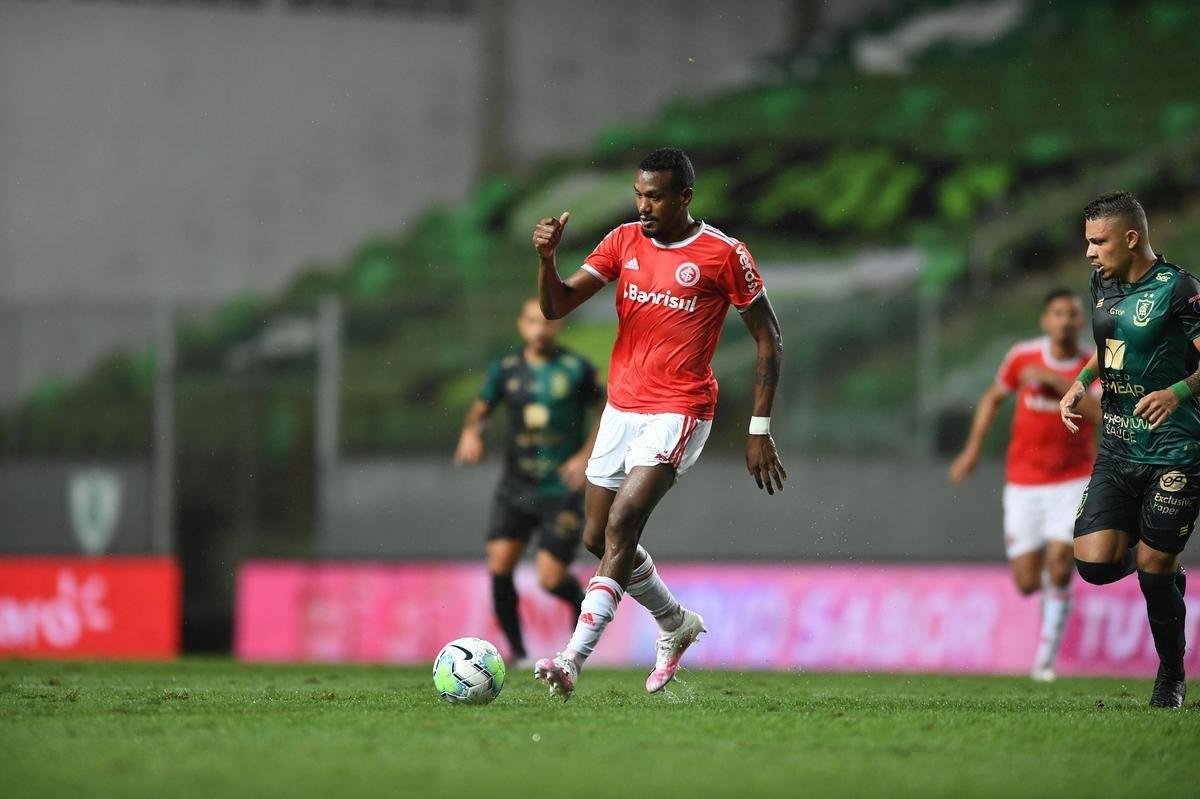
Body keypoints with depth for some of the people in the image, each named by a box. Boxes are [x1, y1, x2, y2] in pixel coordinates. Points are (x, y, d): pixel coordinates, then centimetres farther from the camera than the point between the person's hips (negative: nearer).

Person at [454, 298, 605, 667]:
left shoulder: (577, 369, -6)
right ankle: (517, 651, 4)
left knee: (551, 578, -8)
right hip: (516, 485, 3)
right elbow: (481, 409, 13)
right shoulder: (505, 369, 3)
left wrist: (586, 455, -11)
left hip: (562, 488, -3)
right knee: (499, 566, -11)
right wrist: (471, 432, -10)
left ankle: (583, 606, 28)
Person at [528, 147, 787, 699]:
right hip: (620, 409, 7)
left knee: (622, 523, -22)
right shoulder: (624, 242, 6)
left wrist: (760, 430, -5)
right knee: (598, 539, 11)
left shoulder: (723, 255, -8)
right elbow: (555, 307, 2)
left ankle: (572, 659, -27)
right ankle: (675, 623, 36)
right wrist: (547, 257, -19)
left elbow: (768, 338, -2)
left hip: (679, 413, -7)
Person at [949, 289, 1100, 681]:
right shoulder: (1023, 356, -4)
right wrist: (972, 449, 7)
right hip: (1023, 483, 1)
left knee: (1058, 571, -15)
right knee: (1027, 583, -1)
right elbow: (993, 398, 12)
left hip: (1073, 481, -1)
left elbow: (1101, 412, -25)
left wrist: (1055, 382, -29)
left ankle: (1045, 659, 1)